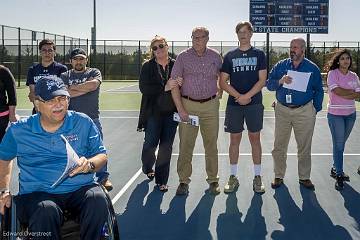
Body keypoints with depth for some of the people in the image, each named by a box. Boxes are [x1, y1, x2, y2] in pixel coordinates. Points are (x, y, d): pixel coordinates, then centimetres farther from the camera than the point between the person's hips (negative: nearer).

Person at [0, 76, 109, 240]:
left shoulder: (83, 123, 7)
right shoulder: (18, 131, 8)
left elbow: (102, 156, 8)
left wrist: (89, 164, -14)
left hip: (80, 189, 1)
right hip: (37, 193, -1)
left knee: (98, 199, -32)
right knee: (46, 211, -37)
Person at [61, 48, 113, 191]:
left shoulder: (94, 72, 5)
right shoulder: (65, 76, 9)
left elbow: (94, 84, -18)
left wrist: (73, 87, -8)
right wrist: (85, 88, -11)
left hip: (92, 117, -1)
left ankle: (103, 177, 12)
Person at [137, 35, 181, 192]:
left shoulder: (176, 65, 4)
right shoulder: (148, 66, -1)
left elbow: (183, 85, 10)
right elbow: (143, 87, -12)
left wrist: (180, 84, -14)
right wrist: (164, 87, -20)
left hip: (171, 112, 1)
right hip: (153, 112, -1)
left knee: (166, 146, 2)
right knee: (150, 144, 1)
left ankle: (161, 180, 15)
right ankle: (148, 168, 33)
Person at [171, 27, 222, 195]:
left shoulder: (215, 57, 7)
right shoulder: (183, 57, -1)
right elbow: (174, 84, -4)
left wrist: (219, 93, 13)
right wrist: (180, 109, -9)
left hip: (211, 105, 2)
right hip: (188, 105, -2)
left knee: (211, 144, 6)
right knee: (186, 145, -1)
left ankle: (213, 180, 17)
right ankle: (184, 181, 8)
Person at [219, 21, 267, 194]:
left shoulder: (259, 54, 5)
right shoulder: (230, 56, 8)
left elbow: (262, 80, -2)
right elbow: (223, 82, 3)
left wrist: (247, 96, -13)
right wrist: (238, 96, -10)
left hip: (254, 103, -1)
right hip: (234, 104, 1)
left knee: (255, 139, 4)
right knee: (234, 139, 5)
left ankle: (257, 177, 13)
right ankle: (233, 177, 15)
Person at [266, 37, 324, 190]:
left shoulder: (312, 68, 4)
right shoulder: (280, 66, 6)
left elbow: (319, 91, 8)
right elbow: (269, 84, 4)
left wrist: (316, 109, 1)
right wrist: (280, 81, -16)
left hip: (304, 112, -1)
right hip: (282, 110, 1)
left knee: (304, 147, 7)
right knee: (279, 146, 4)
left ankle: (304, 177, 20)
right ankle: (278, 176, 17)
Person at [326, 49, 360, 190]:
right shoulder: (332, 74, -5)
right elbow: (338, 91, -18)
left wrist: (344, 95, -13)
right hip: (335, 114, -5)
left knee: (341, 144, 13)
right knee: (338, 145, -4)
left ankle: (335, 169, 26)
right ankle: (339, 175, 1)